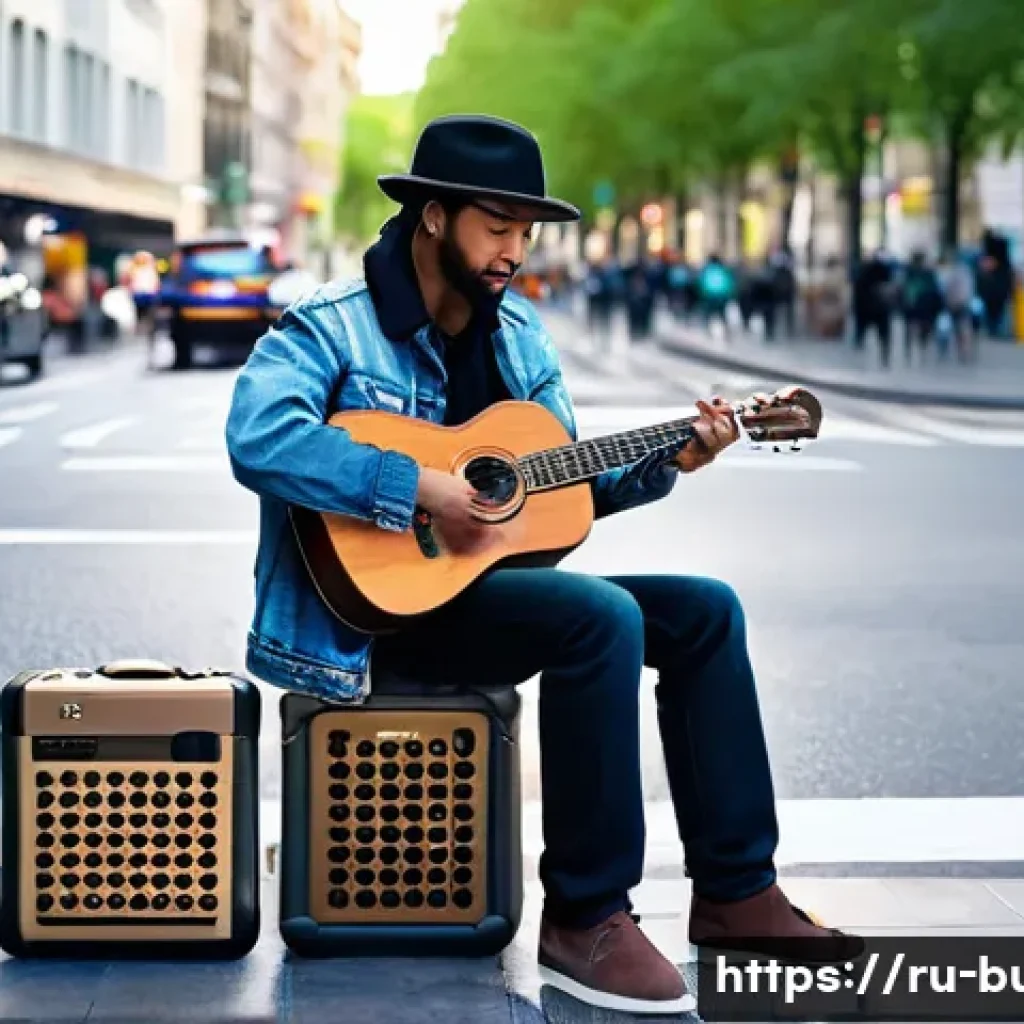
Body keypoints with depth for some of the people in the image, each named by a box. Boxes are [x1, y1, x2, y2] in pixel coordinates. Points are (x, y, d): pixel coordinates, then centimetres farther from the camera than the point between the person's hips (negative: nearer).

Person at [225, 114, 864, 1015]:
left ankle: (737, 893, 4)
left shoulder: (517, 331, 11)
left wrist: (665, 463, 0)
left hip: (487, 585, 9)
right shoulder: (328, 329, -12)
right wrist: (421, 489, -32)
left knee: (705, 611, 1)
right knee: (603, 618, -30)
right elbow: (260, 440, -32)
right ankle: (584, 919, -21)